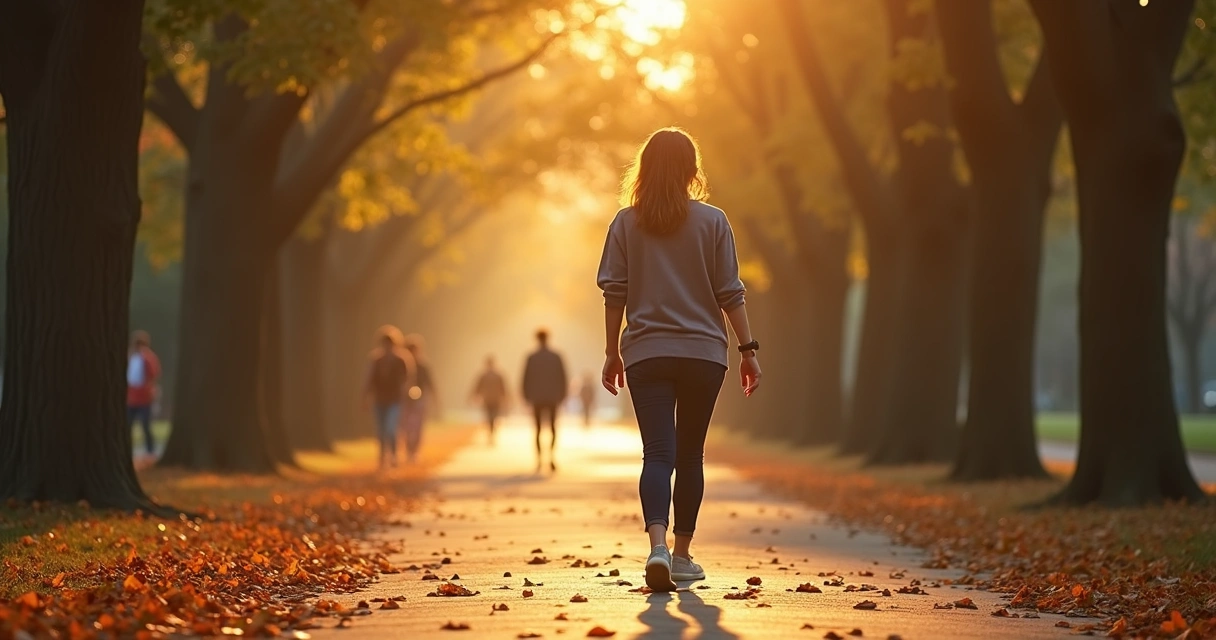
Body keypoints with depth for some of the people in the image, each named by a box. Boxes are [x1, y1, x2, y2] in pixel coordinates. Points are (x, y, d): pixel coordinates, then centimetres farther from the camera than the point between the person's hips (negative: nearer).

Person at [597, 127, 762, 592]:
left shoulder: (626, 223, 1)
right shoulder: (712, 221, -1)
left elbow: (614, 294, 2)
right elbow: (730, 294, -2)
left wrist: (612, 353, 10)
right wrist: (748, 349, 4)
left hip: (646, 354, 0)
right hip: (703, 352, 0)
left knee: (658, 454, -5)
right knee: (690, 454, 13)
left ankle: (657, 543, -27)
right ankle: (682, 554, 18)